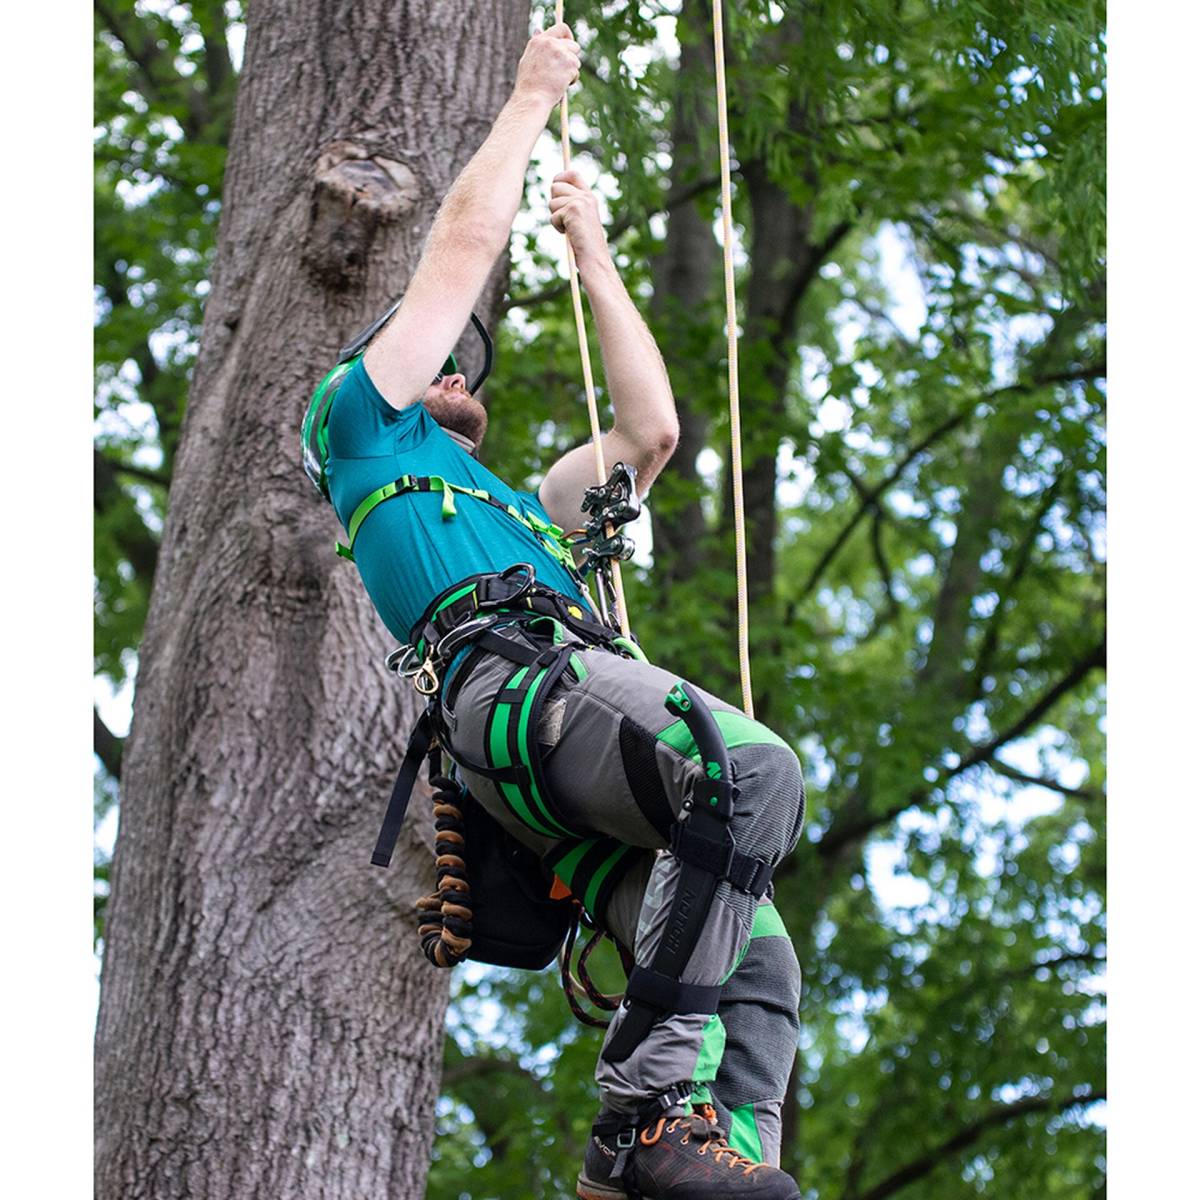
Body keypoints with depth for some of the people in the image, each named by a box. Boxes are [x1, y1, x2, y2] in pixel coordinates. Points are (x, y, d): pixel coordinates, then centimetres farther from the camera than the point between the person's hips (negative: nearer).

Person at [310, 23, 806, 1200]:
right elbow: (465, 243, 25)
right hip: (508, 674, -8)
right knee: (758, 767, -35)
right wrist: (532, 95, 37)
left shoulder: (522, 510, 46)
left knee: (758, 967, -15)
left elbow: (651, 431, 43)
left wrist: (592, 254, 52)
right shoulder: (366, 429, 27)